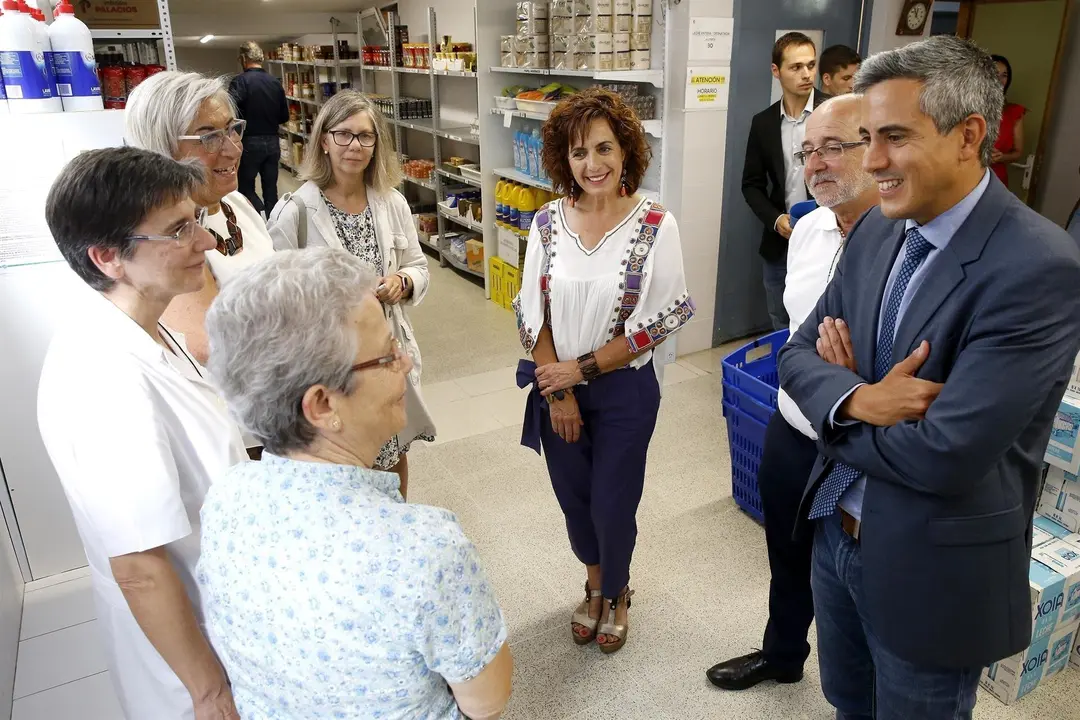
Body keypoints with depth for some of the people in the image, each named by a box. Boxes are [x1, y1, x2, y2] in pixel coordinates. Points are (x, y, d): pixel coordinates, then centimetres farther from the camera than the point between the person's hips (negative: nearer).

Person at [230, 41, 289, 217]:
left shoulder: (240, 81, -11)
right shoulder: (275, 82, 3)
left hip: (250, 143, -4)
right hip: (273, 142, 4)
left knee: (246, 186, 7)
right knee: (270, 187, 12)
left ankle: (263, 219, -12)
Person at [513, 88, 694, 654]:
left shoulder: (656, 225, -13)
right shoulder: (548, 222, -5)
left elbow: (658, 321, -14)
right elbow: (533, 313, -3)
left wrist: (582, 368, -13)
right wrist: (558, 390, -8)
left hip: (624, 389, -3)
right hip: (556, 386, 3)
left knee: (612, 505, 10)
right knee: (573, 498, 17)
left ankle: (616, 591, 43)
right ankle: (595, 581, 48)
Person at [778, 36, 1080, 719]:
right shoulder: (876, 230, -1)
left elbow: (946, 455, -30)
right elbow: (799, 354, 0)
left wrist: (842, 406, -12)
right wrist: (857, 399, -21)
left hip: (933, 573, -6)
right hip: (837, 533, 6)